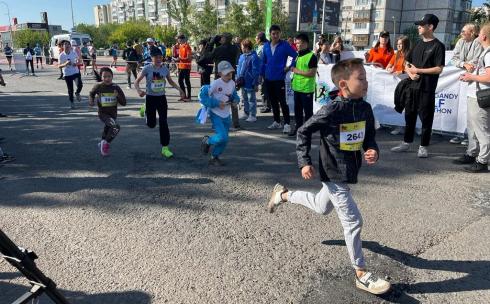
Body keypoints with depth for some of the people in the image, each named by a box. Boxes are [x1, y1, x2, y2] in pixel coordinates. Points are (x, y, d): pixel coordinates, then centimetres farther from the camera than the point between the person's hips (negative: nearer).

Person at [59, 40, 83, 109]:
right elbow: (60, 65, -3)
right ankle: (71, 102, 20)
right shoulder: (61, 55, -4)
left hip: (76, 72, 1)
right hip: (67, 74, -1)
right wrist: (65, 64, -23)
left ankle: (77, 93, 19)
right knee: (70, 89, 4)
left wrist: (76, 63, -10)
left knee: (80, 85, -15)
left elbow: (79, 60, 12)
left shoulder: (74, 53, 0)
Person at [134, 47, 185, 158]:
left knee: (163, 122, -3)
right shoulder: (147, 69, -10)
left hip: (162, 98, 2)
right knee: (151, 124, 7)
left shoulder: (165, 68, 1)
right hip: (150, 98, -2)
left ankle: (165, 148, 4)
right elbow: (137, 82, -8)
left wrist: (179, 89, 3)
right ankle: (145, 111, 44)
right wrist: (139, 91, -28)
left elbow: (171, 81, 16)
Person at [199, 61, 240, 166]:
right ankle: (207, 141, 12)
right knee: (222, 137, -19)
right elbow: (202, 96, -19)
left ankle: (214, 157, 31)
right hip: (216, 115, -7)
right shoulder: (216, 83, -19)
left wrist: (236, 100, -4)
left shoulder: (232, 83, 1)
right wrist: (216, 103, -22)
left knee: (224, 140, 11)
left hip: (226, 115, 7)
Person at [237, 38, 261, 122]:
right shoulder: (242, 56, 8)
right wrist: (237, 79, 13)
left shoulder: (254, 57, -17)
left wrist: (256, 83, -18)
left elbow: (256, 71, -17)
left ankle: (252, 115, 10)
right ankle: (246, 113, 32)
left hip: (250, 83, -8)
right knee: (245, 99, 18)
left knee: (251, 99, 2)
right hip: (243, 82, 8)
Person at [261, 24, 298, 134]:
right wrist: (262, 74, 11)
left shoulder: (285, 45, -8)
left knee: (282, 102, -5)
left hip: (279, 79, -5)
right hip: (268, 79, 5)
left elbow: (296, 56, -7)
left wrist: (289, 67, -11)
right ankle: (276, 122, 25)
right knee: (273, 101, 13)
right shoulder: (266, 46, 6)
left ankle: (287, 124, 0)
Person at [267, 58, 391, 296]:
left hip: (350, 171, 8)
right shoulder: (331, 111, -22)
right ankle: (361, 275, 12)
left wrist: (373, 151, -13)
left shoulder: (365, 108, -2)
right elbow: (304, 132, -13)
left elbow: (369, 137, 9)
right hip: (333, 174, -8)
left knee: (322, 208, 29)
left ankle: (284, 194, 50)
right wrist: (305, 162, -17)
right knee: (353, 221, -4)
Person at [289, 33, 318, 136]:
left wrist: (297, 71, -13)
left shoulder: (312, 56, -12)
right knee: (297, 109, 15)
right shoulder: (298, 55, 12)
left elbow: (312, 73, -17)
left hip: (307, 89, -8)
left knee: (308, 110, 3)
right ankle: (298, 127, 27)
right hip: (297, 87, 8)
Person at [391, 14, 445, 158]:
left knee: (426, 118, 1)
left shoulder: (438, 46, -6)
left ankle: (423, 147, 9)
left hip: (427, 89, -6)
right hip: (413, 86, 6)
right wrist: (410, 73, -5)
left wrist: (418, 70, -12)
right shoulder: (418, 44, 14)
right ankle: (406, 143, 21)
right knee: (409, 115, 11)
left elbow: (439, 69, -13)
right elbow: (407, 64, 16)